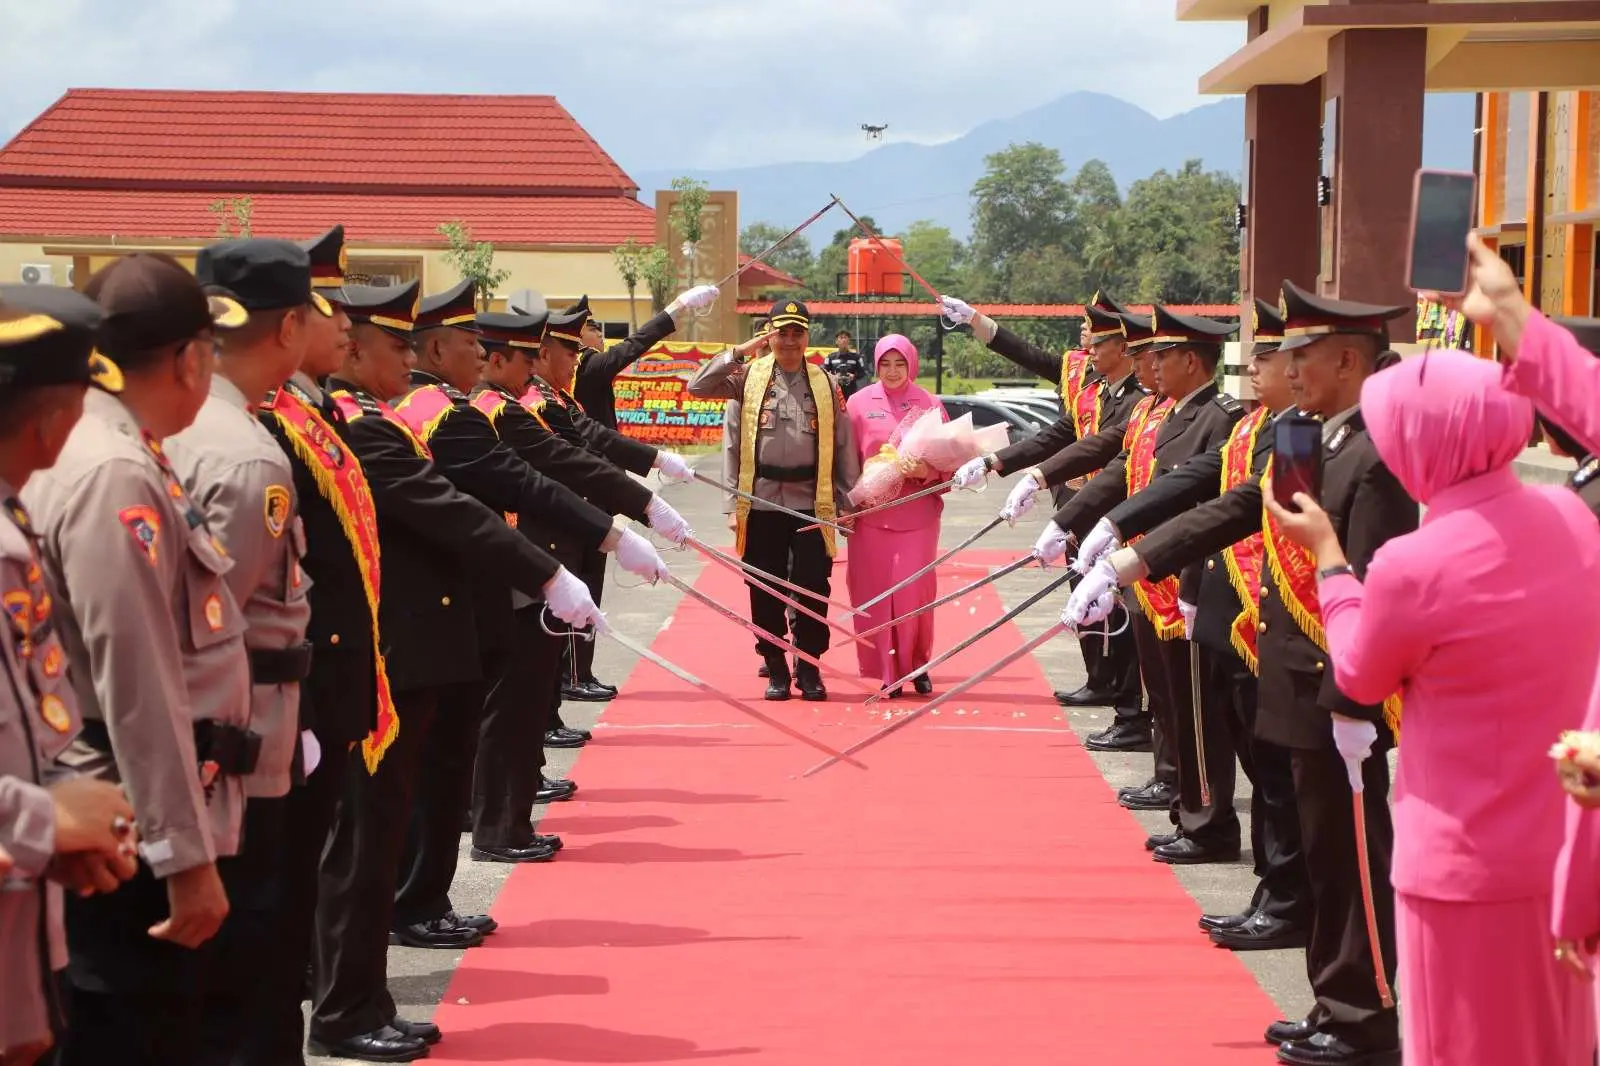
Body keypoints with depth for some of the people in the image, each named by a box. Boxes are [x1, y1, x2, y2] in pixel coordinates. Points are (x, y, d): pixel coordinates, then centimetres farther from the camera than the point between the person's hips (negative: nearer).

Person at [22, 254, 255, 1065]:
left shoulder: (105, 454, 11)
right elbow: (138, 688, -23)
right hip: (136, 836, -10)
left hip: (133, 825, 10)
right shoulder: (116, 477, -20)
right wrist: (187, 854, -21)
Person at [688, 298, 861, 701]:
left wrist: (848, 501, 5)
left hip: (811, 502, 0)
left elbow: (843, 445, 9)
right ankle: (776, 670, 16)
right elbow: (698, 387, -6)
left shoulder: (825, 384, 8)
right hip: (761, 501, 0)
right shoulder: (750, 376, 5)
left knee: (813, 587, -1)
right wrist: (738, 353, -10)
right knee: (765, 591, 4)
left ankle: (809, 668, 12)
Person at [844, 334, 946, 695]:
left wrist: (927, 472, -14)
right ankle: (889, 672, 9)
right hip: (871, 513, 1)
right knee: (875, 592, 0)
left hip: (917, 512, -1)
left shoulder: (929, 404, 4)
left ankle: (917, 664, 16)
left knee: (914, 591, -3)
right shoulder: (859, 403, 5)